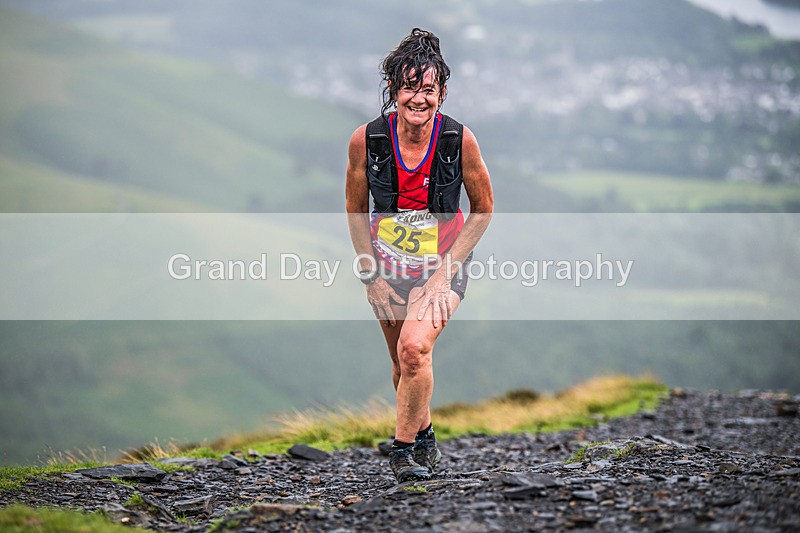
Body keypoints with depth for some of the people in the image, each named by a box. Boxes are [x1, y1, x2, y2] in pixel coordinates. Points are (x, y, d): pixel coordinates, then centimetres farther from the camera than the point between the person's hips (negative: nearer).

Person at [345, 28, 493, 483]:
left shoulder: (459, 139, -19)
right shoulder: (366, 140, -15)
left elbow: (484, 210, -6)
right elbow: (356, 212, 1)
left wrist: (445, 271, -12)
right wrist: (372, 275, -2)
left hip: (444, 265, -2)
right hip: (388, 266, 3)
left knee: (415, 347, -25)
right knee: (404, 366, 14)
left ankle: (404, 447, -9)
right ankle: (425, 433, 42)